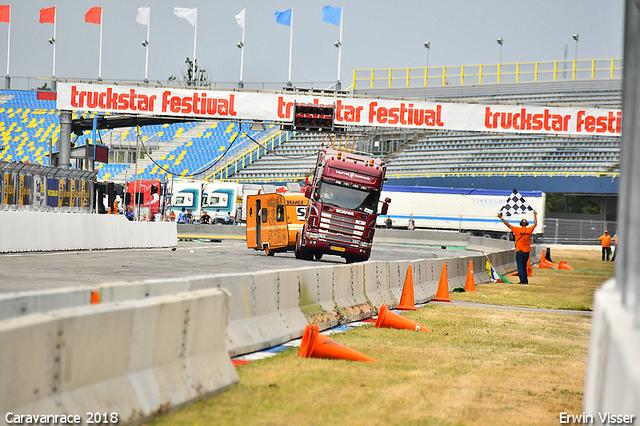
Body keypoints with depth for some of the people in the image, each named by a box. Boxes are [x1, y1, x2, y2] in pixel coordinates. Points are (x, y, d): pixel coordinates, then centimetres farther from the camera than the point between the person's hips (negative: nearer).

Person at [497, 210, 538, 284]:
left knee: (520, 267, -2)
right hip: (527, 251, 4)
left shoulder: (517, 230, -11)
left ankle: (523, 280, -8)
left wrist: (501, 218, -3)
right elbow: (535, 224, 17)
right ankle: (525, 280, 14)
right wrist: (535, 215, 29)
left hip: (519, 251, -4)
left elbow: (508, 225, -8)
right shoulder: (529, 230, -1)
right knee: (524, 266, 16)